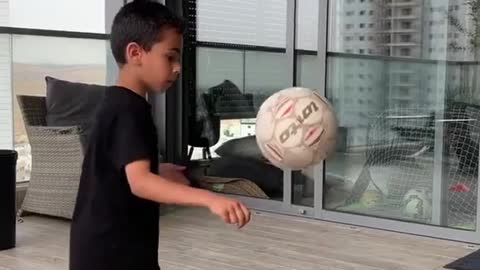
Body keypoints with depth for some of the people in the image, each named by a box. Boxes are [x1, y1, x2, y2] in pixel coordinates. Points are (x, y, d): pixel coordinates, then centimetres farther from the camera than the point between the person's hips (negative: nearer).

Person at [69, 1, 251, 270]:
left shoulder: (118, 104, 11)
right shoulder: (128, 110, -21)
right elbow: (139, 182, -36)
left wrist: (158, 171, 25)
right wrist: (210, 199, -47)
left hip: (105, 248, 11)